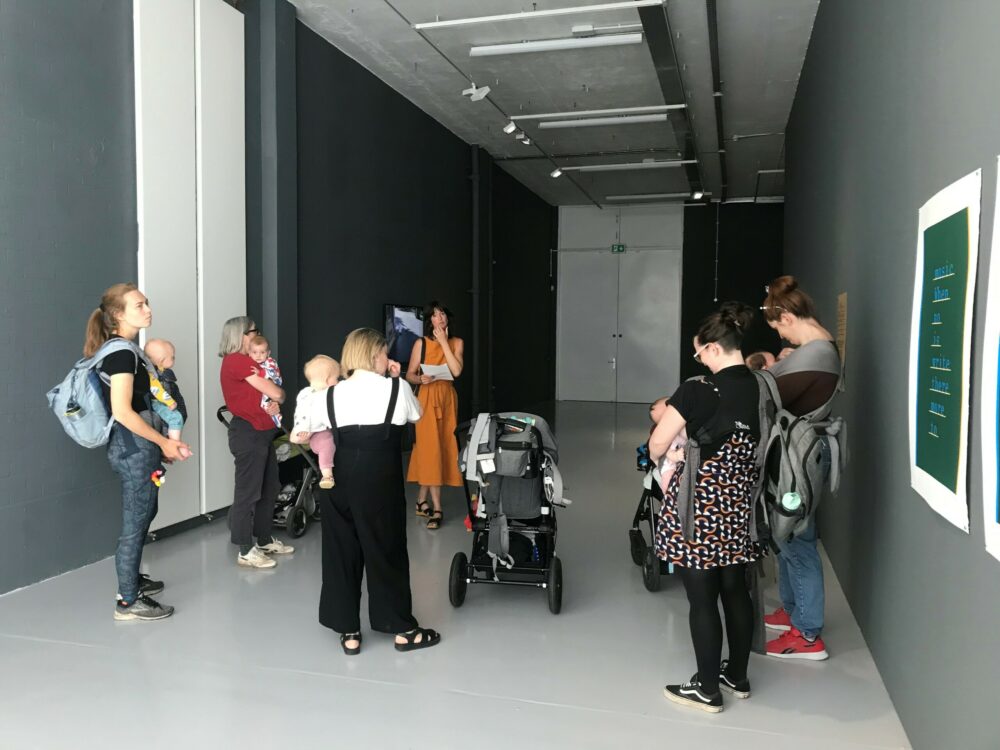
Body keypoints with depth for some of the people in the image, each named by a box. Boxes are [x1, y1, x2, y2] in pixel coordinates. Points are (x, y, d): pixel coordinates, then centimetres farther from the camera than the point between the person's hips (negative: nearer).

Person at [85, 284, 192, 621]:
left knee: (144, 514, 23)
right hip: (134, 447, -10)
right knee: (135, 523, -1)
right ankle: (128, 602, 10)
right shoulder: (123, 353, -18)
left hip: (133, 445, 10)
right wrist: (163, 442, -16)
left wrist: (161, 443, 17)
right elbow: (122, 411, -24)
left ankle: (132, 579, 38)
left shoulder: (119, 350, 12)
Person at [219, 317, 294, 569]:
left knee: (269, 488, 16)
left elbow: (261, 396, 17)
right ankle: (245, 551, 4)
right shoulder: (239, 361, -15)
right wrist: (279, 398, 6)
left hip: (261, 432, 10)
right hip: (248, 432, -10)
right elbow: (275, 392, -17)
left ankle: (265, 540, 28)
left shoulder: (243, 361, 17)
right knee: (248, 491, -4)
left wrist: (275, 404, -5)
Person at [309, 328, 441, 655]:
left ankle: (349, 633, 20)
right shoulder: (397, 388, -4)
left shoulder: (332, 395, 2)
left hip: (339, 481, 3)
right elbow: (415, 414, 14)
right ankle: (404, 630, 20)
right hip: (380, 483, -2)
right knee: (386, 551, 9)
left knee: (341, 552, 13)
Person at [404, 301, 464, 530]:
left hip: (448, 399, 3)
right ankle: (436, 509, -3)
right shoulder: (421, 343, -1)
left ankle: (422, 500, 21)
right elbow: (409, 375, 1)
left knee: (443, 448, 7)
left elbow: (456, 371, -10)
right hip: (427, 399, -3)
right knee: (431, 449, -7)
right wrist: (420, 379, -21)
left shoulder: (457, 342, 5)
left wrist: (444, 341, -10)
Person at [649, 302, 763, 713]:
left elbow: (657, 444, -10)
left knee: (702, 598, 5)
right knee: (735, 590, 18)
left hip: (699, 505, -6)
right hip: (739, 503, 7)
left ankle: (708, 689, 19)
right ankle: (738, 676, 33)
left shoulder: (697, 391, -18)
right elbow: (761, 444, 11)